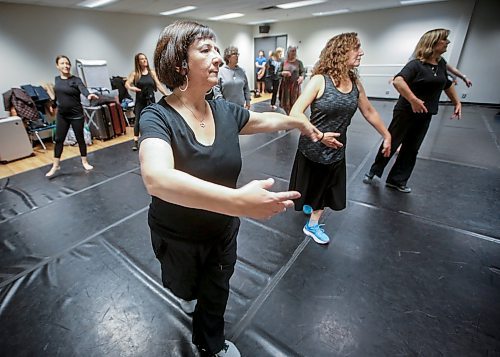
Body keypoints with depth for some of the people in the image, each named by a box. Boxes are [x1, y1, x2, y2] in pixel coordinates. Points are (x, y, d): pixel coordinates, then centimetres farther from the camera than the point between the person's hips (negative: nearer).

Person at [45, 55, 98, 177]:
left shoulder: (75, 80, -9)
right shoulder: (57, 79, 6)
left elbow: (83, 89, -30)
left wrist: (89, 95, -53)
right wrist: (53, 105, 36)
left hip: (76, 115, -4)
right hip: (62, 115, 5)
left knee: (80, 138, 6)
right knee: (59, 139, 6)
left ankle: (84, 161, 22)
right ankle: (56, 165, 16)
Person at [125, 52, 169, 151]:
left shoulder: (152, 72, 6)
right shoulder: (135, 73, 0)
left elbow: (158, 85, 6)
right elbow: (127, 84, -7)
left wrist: (166, 94, -2)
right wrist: (131, 88, -29)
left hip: (151, 100, 2)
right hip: (140, 100, -2)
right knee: (138, 120, -2)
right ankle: (136, 142, 3)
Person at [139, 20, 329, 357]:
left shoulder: (224, 111, -11)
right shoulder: (158, 117, -26)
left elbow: (265, 119, 9)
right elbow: (157, 178, -46)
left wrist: (299, 121, 21)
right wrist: (239, 201, -55)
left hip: (223, 230, 4)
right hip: (177, 238, -3)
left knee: (216, 292, 26)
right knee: (186, 287, 28)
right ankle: (189, 289, 68)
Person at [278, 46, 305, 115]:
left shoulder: (299, 62, 3)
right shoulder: (284, 62, 6)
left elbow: (303, 72, 0)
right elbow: (279, 73, 10)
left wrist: (302, 77, -23)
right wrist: (283, 73, -13)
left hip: (295, 86, -1)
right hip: (285, 85, 1)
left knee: (294, 102, -3)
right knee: (285, 103, 1)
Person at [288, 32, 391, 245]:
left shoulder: (355, 83, -1)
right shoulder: (320, 80, -18)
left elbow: (369, 112, 12)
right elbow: (295, 113, -23)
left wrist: (386, 135, 19)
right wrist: (319, 135, -27)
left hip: (336, 150, 5)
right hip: (312, 148, -5)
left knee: (327, 188, 16)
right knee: (310, 185, 17)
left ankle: (312, 225, 36)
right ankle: (307, 203, 51)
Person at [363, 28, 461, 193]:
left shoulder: (441, 64, 9)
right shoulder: (416, 64, -15)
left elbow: (447, 84, 25)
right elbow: (398, 81, -34)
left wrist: (457, 102, 22)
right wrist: (413, 100, -39)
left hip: (425, 116, 7)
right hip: (405, 112, -7)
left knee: (411, 149, 10)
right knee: (390, 144, 2)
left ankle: (397, 181, 22)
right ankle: (374, 172, 22)